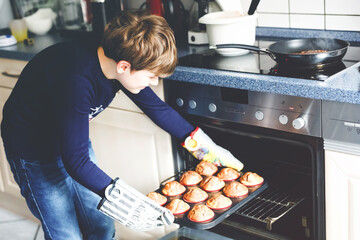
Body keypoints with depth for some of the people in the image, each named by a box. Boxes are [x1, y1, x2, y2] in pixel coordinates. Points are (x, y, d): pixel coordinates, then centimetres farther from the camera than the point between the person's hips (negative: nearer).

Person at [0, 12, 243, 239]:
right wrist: (124, 202, -40)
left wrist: (206, 146, 4)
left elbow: (157, 108, 1)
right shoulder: (77, 79, -39)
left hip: (74, 143, 7)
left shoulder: (118, 62, -14)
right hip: (34, 150, -7)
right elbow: (76, 161, -36)